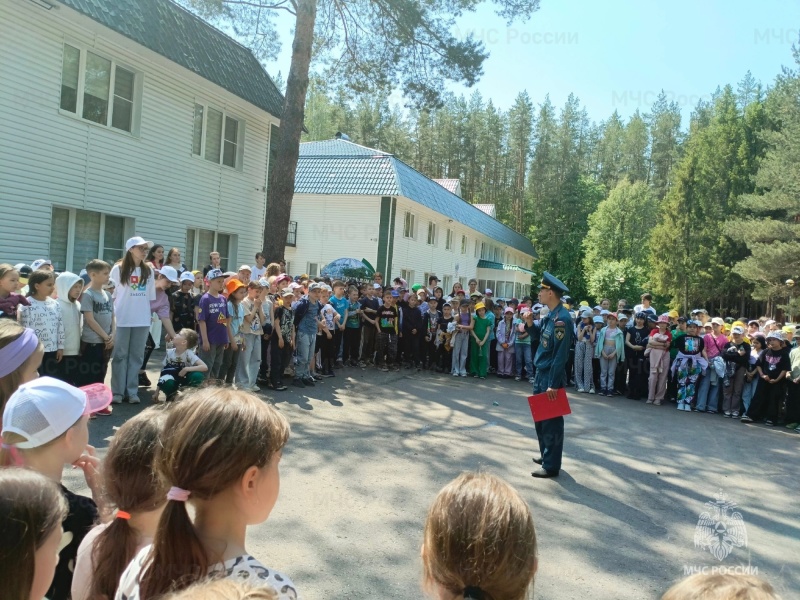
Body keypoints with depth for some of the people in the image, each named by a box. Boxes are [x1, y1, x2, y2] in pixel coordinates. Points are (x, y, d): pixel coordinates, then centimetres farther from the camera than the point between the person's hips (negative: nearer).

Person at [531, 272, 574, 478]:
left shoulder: (562, 318, -21)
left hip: (551, 377, -10)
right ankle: (546, 455, 33)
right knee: (540, 418, 19)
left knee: (551, 421, 1)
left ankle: (551, 465, 11)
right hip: (541, 374, 10)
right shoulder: (550, 315, 9)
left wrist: (553, 384, -21)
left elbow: (561, 355, -22)